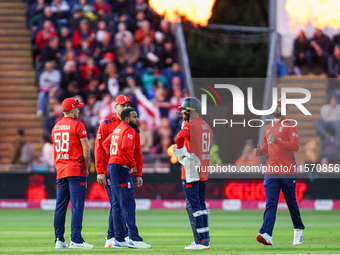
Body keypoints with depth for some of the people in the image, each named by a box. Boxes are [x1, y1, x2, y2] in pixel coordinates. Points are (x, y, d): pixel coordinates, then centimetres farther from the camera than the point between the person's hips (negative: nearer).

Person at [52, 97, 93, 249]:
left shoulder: (56, 127, 14)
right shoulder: (77, 125, -7)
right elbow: (86, 149, -10)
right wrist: (86, 168, 1)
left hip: (60, 171, 7)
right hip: (76, 170, -7)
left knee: (60, 206, 8)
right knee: (77, 205, -8)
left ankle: (59, 240, 7)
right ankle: (76, 240, -14)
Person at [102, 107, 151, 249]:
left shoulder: (117, 129, 19)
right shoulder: (130, 130, -12)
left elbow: (106, 143, 29)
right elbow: (126, 147, -29)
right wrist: (133, 165, -18)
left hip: (112, 167, 10)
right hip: (121, 168, -10)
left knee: (118, 205, 12)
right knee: (128, 204, -13)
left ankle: (119, 240, 13)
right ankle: (134, 239, -17)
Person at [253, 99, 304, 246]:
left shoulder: (289, 126, -2)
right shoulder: (267, 128, 18)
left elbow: (295, 146, -13)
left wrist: (276, 140, -22)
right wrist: (260, 151, 4)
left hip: (287, 173, -4)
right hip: (270, 172, 4)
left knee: (291, 203, 6)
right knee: (270, 204, -9)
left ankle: (298, 230, 27)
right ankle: (266, 235, -23)